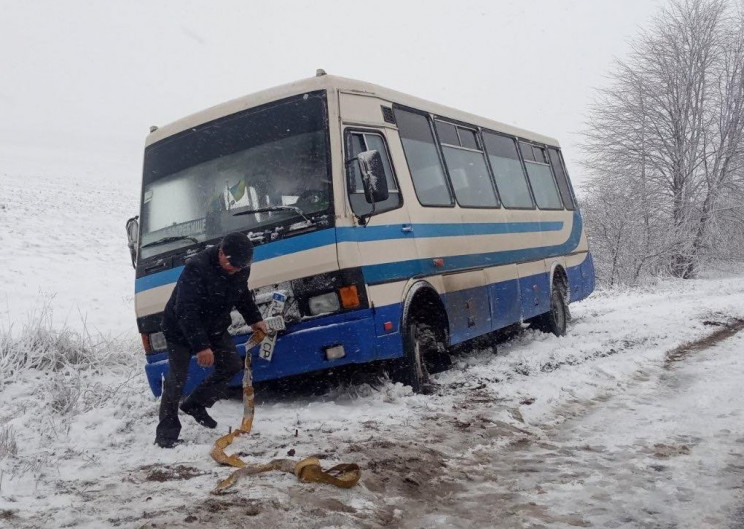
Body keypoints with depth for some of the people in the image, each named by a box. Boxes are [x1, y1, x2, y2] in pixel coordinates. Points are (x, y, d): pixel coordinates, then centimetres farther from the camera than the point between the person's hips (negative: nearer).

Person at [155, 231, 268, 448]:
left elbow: (243, 295, 12)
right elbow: (185, 312, -34)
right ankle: (167, 431, 2)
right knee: (177, 378, -8)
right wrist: (200, 346, -36)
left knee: (231, 366, 5)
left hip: (213, 328, 7)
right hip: (180, 329, -7)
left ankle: (194, 405, 19)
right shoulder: (196, 268, -33)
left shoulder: (240, 269, -11)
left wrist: (255, 319, 2)